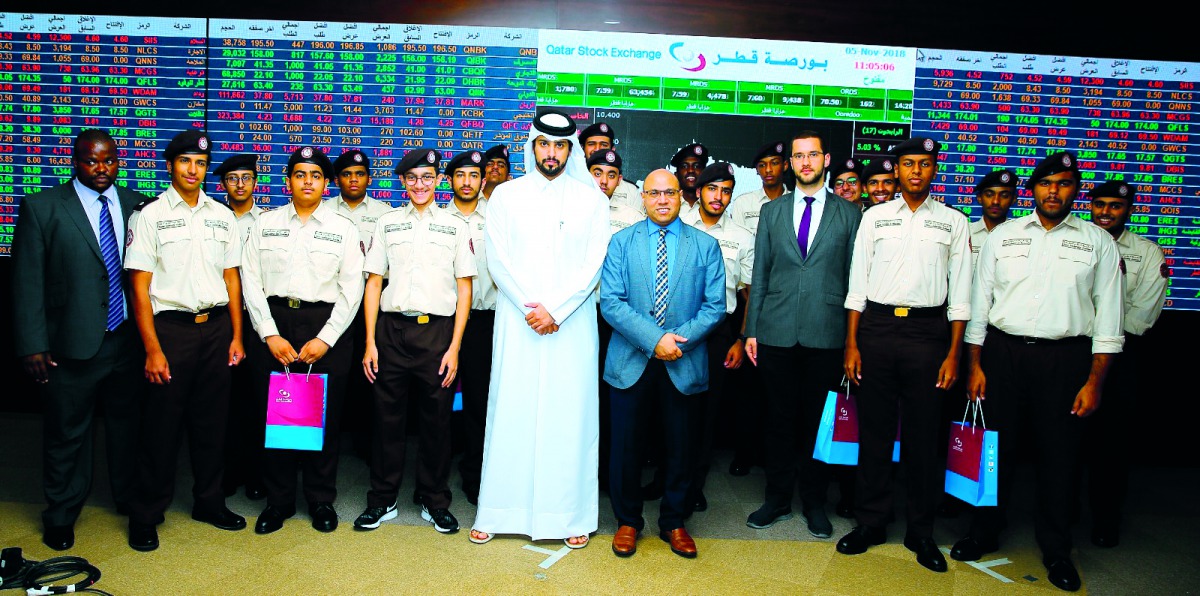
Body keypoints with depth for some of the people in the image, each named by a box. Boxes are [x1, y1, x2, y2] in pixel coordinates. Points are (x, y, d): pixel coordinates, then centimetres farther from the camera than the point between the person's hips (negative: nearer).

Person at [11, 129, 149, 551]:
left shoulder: (137, 205, 3)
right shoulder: (42, 208, -4)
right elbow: (27, 282, -5)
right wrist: (33, 345, -9)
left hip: (129, 339, 2)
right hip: (72, 343, -2)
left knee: (127, 423, 16)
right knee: (67, 433, 11)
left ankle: (129, 498, 36)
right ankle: (61, 516, 30)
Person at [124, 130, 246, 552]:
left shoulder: (222, 216, 9)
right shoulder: (151, 215, -3)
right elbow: (140, 287, -6)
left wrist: (236, 336, 6)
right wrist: (152, 349, -11)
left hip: (216, 327, 4)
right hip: (171, 327, -3)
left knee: (211, 421, 11)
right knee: (162, 424, 4)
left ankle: (209, 502, 27)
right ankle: (146, 516, 19)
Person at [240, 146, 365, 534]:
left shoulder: (344, 228, 5)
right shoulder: (266, 224, 9)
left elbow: (352, 289, 0)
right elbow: (251, 282, 4)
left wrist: (325, 339, -8)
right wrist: (271, 334, -6)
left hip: (326, 326, -1)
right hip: (274, 324, 1)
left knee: (326, 416, 3)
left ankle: (321, 500, 19)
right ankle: (278, 500, 19)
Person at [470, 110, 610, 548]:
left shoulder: (591, 199, 5)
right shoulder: (505, 195, 7)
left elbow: (593, 265, -2)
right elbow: (497, 260, 0)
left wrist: (556, 310, -11)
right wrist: (531, 307, -11)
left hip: (572, 325, 0)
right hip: (517, 322, 1)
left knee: (569, 416, 2)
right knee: (511, 413, 4)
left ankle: (571, 515, 12)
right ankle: (497, 511, 14)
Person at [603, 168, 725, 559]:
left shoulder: (706, 245, 5)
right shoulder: (621, 242, 3)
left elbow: (714, 305, 0)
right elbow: (611, 301, -7)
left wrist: (680, 339, -15)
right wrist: (653, 339, -17)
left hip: (684, 363, 1)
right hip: (631, 361, 0)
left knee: (681, 446, 10)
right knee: (626, 444, 7)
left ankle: (673, 522, 29)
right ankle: (627, 521, 26)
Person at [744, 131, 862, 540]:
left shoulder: (849, 215, 6)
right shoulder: (771, 212, 11)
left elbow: (854, 278, 4)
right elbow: (759, 274, 10)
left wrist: (853, 337, 0)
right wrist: (751, 330, 5)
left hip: (826, 334, -1)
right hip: (777, 333, 1)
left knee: (819, 420, 7)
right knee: (779, 418, 8)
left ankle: (815, 502, 22)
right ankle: (777, 499, 22)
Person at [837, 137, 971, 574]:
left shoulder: (954, 222, 6)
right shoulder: (874, 217, 7)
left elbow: (960, 294, 5)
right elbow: (857, 286, 6)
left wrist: (953, 354, -2)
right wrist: (851, 345, 0)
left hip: (928, 329, 0)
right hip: (877, 325, 1)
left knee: (923, 434, 5)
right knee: (874, 430, 6)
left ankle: (921, 530, 19)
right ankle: (870, 523, 19)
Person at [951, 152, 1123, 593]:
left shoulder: (1098, 243, 3)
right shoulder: (1002, 236, 6)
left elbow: (1107, 318, 1)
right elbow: (980, 303, 6)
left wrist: (1094, 383, -5)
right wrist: (975, 366, 1)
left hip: (1066, 357, -1)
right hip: (1003, 351, 1)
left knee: (1059, 453, 7)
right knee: (996, 445, 8)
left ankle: (1056, 549, 23)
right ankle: (985, 532, 25)